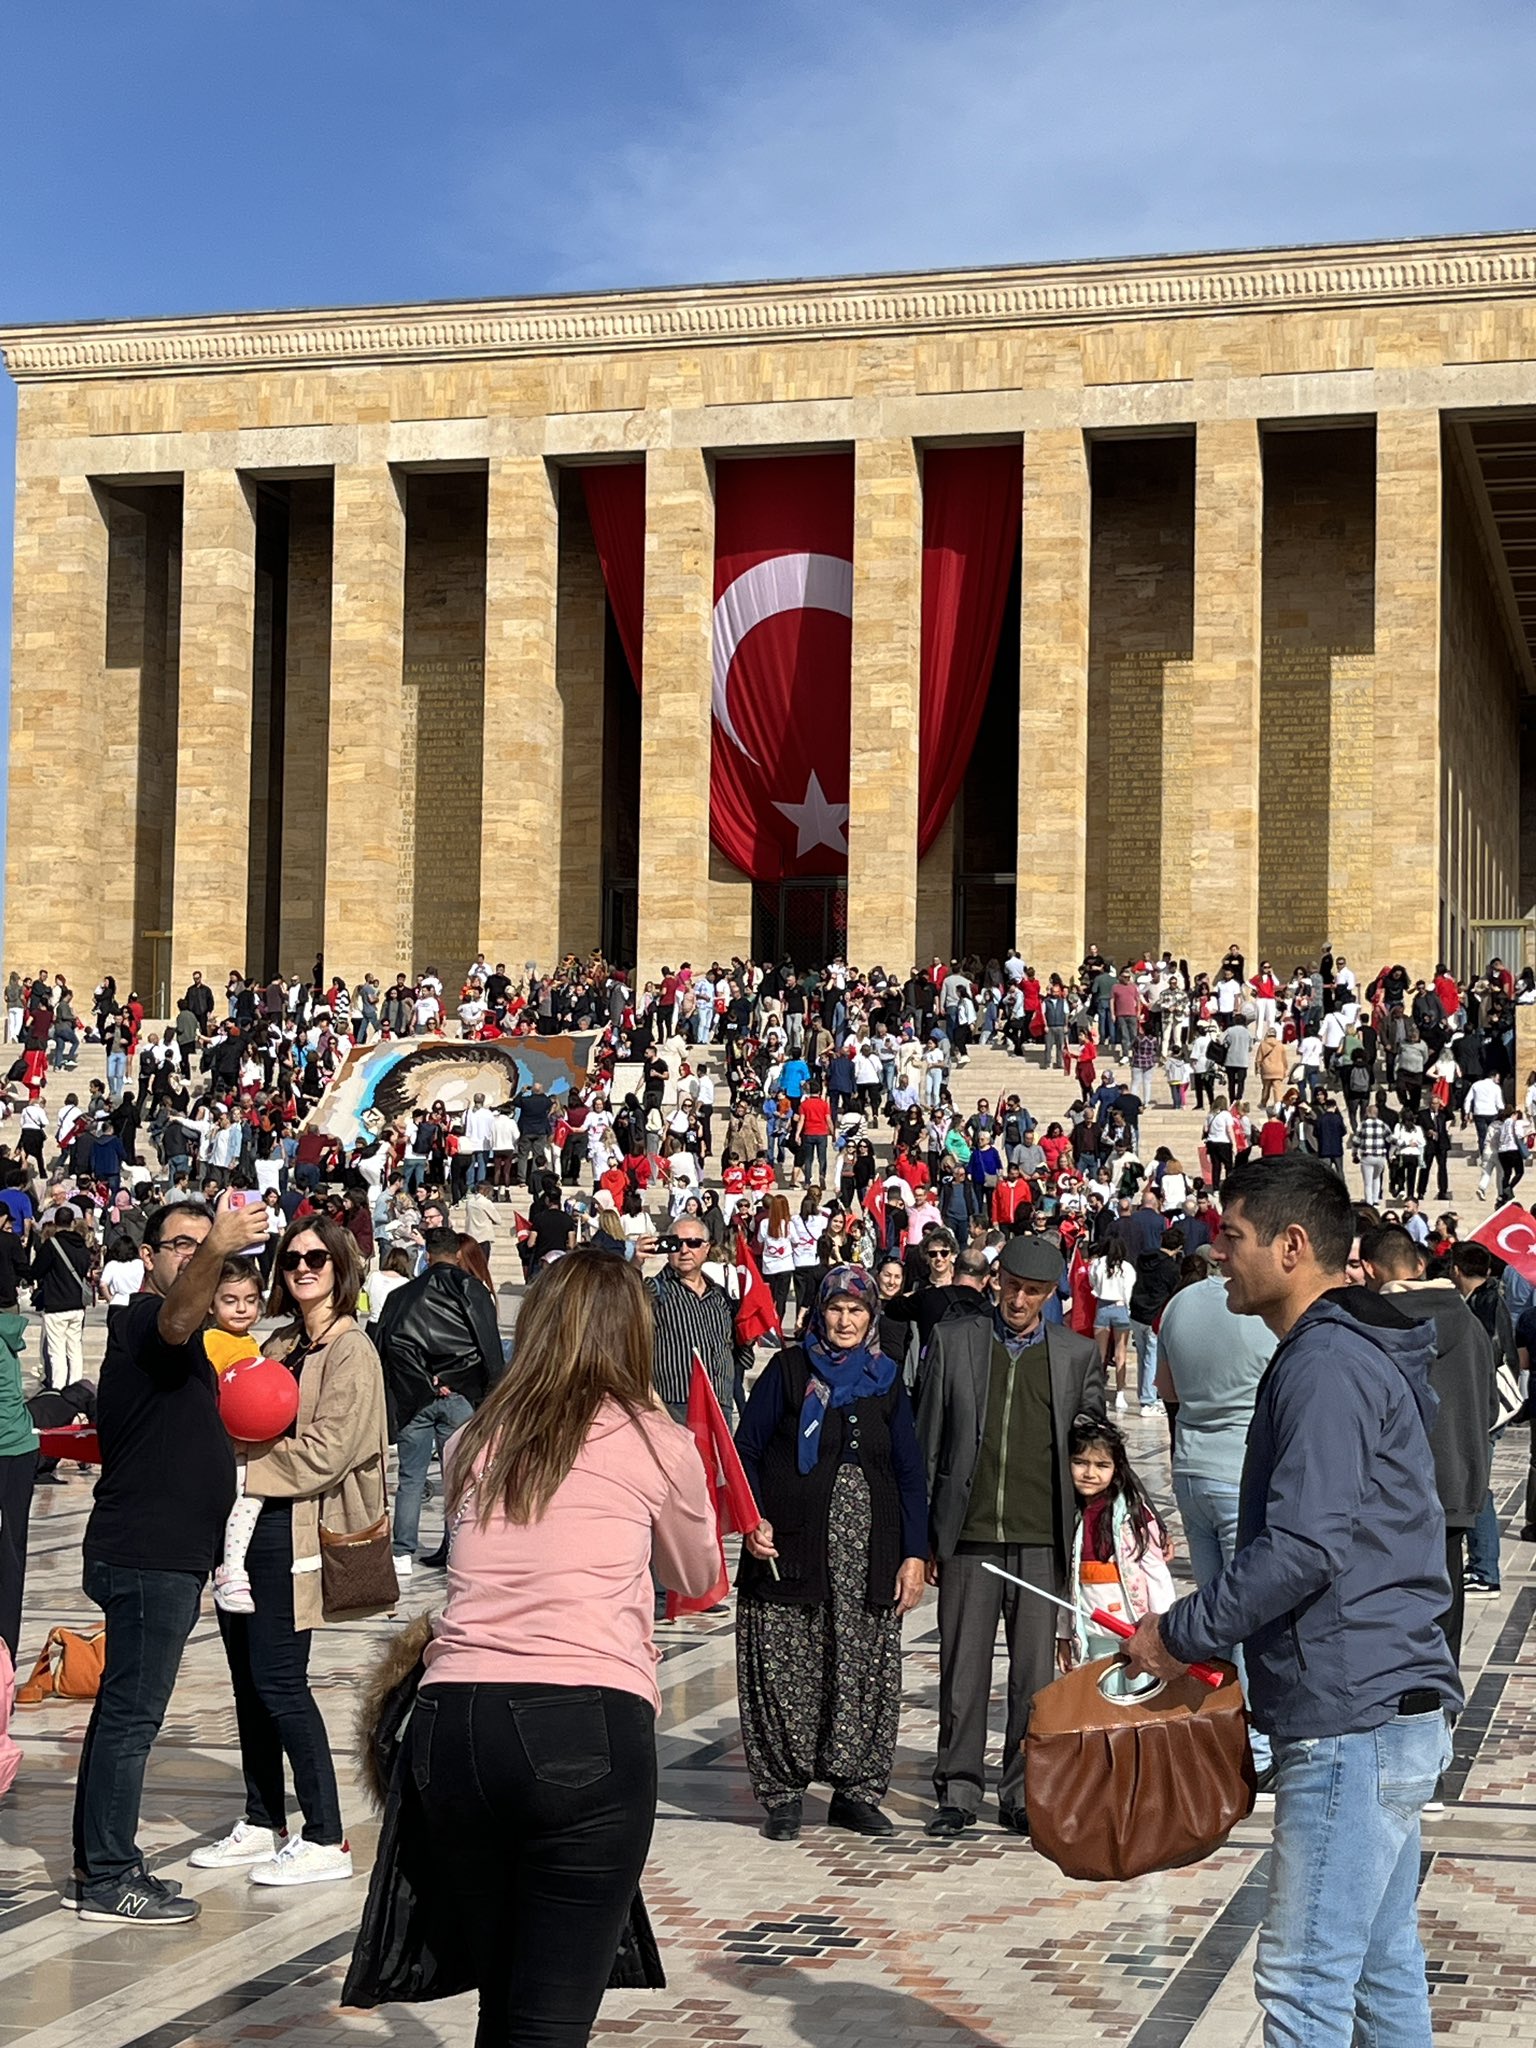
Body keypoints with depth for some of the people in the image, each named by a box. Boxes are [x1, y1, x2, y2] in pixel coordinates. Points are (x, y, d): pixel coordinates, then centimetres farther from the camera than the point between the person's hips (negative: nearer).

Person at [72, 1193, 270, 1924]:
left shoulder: (164, 1335, 19)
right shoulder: (143, 1320, -13)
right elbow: (179, 1318, -39)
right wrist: (216, 1249, -58)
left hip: (160, 1554, 10)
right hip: (146, 1555, -10)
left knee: (123, 1709, 15)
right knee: (131, 1713, -7)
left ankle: (102, 1859, 24)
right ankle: (108, 1880, -2)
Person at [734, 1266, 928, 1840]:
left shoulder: (886, 1380, 11)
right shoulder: (789, 1370, 4)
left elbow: (909, 1473, 11)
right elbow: (746, 1449, 2)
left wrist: (914, 1555, 4)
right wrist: (754, 1519, -14)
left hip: (870, 1554, 2)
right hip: (791, 1550, -2)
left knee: (867, 1674, 2)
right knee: (785, 1673, -2)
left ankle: (856, 1792, 12)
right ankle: (782, 1793, 8)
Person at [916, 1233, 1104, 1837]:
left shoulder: (1078, 1355, 7)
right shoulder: (953, 1342, 6)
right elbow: (926, 1445, 7)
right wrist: (921, 1537, 4)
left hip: (1041, 1539, 0)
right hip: (968, 1536, 0)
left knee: (1035, 1675, 4)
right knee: (962, 1669, 4)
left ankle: (1023, 1793, 15)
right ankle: (958, 1791, 15)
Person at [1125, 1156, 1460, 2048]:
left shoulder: (1326, 1365, -16)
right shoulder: (1352, 1352, 17)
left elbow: (1302, 1550, -23)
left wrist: (1179, 1633, -12)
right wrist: (1206, 1632, 16)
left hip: (1354, 1716, -11)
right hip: (1394, 1707, 11)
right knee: (1382, 1967, 16)